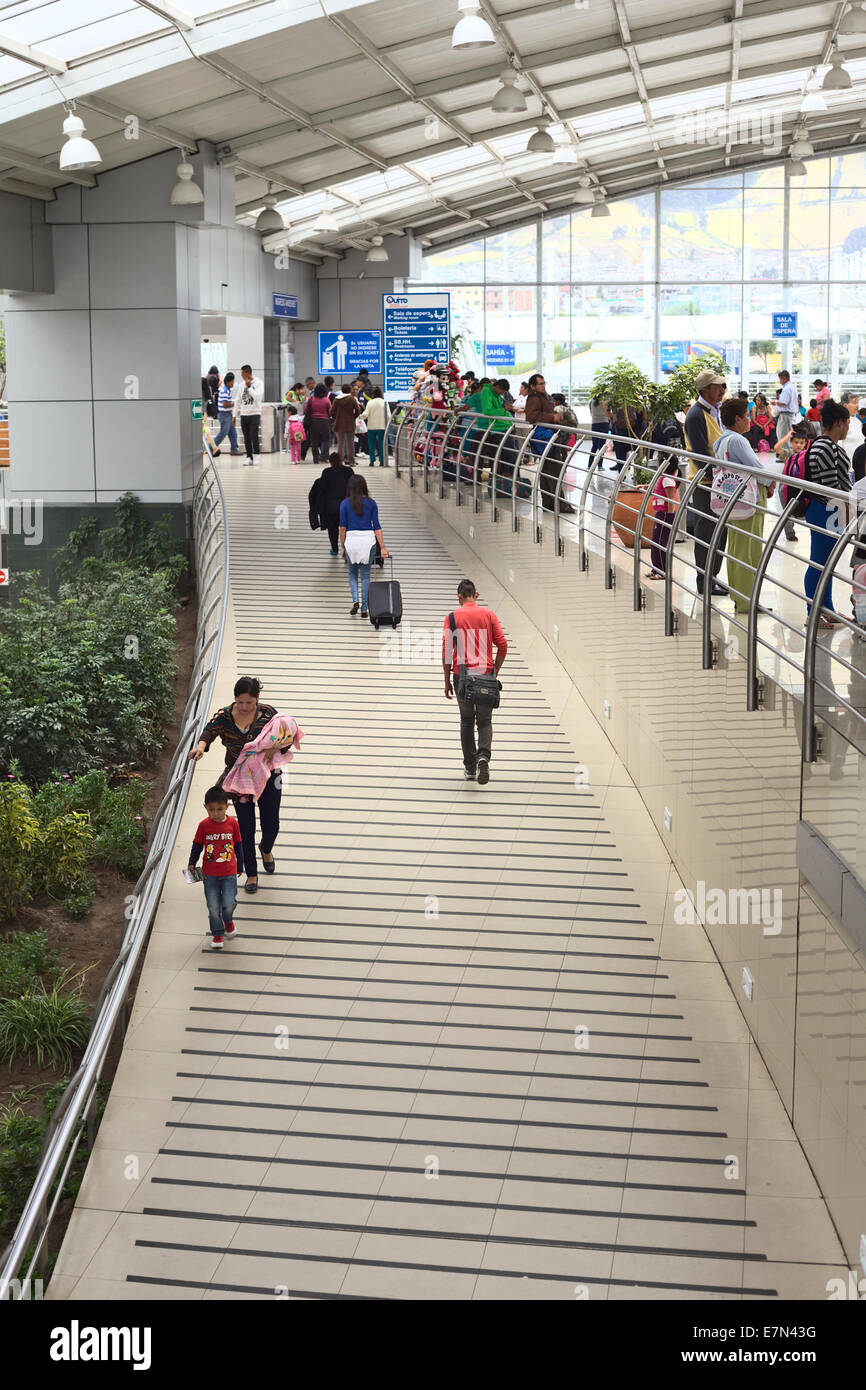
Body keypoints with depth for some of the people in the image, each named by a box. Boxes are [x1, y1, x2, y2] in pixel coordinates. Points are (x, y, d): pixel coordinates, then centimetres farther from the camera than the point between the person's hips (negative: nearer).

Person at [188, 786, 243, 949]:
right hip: (210, 874, 0)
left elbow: (238, 846, 8)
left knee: (229, 903, -7)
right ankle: (217, 934, 21)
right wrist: (191, 864, 5)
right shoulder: (204, 825, -6)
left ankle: (228, 921, 26)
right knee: (213, 906, 4)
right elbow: (197, 846, 6)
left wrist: (240, 866, 15)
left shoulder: (233, 823, -4)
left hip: (229, 873, 0)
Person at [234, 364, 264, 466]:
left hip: (255, 413, -5)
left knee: (254, 436, -10)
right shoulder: (242, 385, 12)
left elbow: (257, 397, -15)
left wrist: (249, 387, -14)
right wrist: (235, 415, 13)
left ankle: (256, 455, 1)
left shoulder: (258, 383, -2)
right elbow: (238, 400, 16)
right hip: (244, 414, 5)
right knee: (246, 437, 4)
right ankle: (249, 457, 8)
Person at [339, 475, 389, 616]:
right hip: (368, 539, 1)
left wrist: (342, 546, 6)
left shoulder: (345, 503, -2)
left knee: (352, 573, 18)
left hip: (351, 539, -1)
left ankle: (355, 601, -4)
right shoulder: (371, 503, 1)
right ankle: (364, 609, 8)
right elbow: (376, 526, -2)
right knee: (365, 575, 10)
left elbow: (342, 526, -3)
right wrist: (382, 547, -2)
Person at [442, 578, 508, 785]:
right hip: (485, 675, 0)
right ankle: (483, 757, -17)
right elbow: (502, 646, 0)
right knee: (484, 721, 8)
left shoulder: (452, 618, -1)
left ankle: (470, 768, 15)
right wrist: (495, 673, 11)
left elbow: (447, 652, -4)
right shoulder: (489, 615, 2)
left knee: (467, 721, 13)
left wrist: (447, 681, 4)